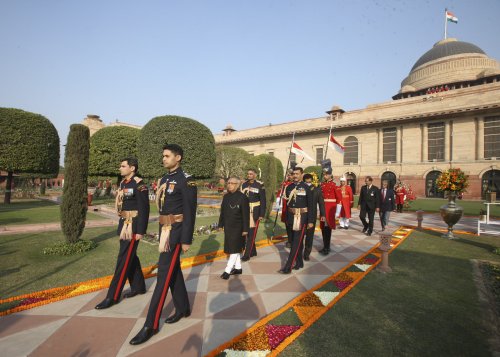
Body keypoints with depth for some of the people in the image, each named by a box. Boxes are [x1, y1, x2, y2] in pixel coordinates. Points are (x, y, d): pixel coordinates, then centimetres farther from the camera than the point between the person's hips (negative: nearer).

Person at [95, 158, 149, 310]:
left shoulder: (139, 184, -17)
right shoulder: (123, 183, 11)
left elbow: (144, 209, -19)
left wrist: (140, 231, -20)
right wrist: (122, 225, 21)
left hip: (133, 226, -9)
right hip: (124, 224, 9)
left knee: (124, 259, -3)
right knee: (131, 257, 16)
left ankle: (112, 296, 6)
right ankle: (138, 286, 30)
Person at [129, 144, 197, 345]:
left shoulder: (186, 180, -14)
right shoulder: (164, 179, 13)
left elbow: (190, 212, -17)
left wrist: (186, 240, -18)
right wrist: (161, 231, 20)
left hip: (176, 231, -9)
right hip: (165, 229, 9)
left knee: (164, 273, -6)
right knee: (174, 270, 15)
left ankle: (151, 324, 3)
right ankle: (183, 308, 30)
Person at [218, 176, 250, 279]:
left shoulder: (242, 197, -13)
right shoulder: (226, 196, 6)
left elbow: (246, 215, -13)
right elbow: (222, 212, 13)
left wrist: (245, 229, -14)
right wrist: (221, 224, 13)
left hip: (237, 228, -7)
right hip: (228, 227, 7)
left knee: (235, 249, -2)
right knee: (233, 248, 15)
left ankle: (228, 270, 5)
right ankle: (238, 268, 28)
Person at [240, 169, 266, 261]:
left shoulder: (260, 185, -7)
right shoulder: (244, 184, 7)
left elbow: (263, 201, -7)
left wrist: (262, 214, -10)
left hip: (255, 212, -5)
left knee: (251, 233, -3)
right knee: (246, 232, 12)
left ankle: (247, 254, 2)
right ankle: (253, 251, 27)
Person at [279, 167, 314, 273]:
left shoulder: (306, 188, -7)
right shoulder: (289, 187, 6)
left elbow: (310, 205, -8)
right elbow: (287, 203, 12)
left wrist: (311, 221, -10)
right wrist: (287, 218, 12)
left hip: (302, 218, -5)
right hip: (291, 217, 5)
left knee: (297, 242, -6)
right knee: (295, 241, 13)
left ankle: (288, 267, -5)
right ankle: (299, 263, 27)